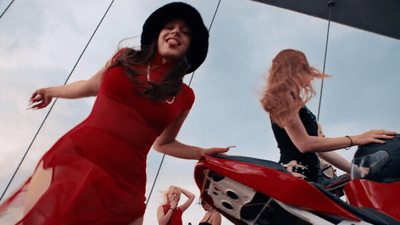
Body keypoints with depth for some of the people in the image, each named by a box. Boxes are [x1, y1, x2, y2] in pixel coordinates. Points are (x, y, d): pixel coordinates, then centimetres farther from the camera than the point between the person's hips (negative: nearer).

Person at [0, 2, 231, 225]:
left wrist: (203, 153, 12)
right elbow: (92, 85, 27)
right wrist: (51, 91, 42)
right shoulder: (125, 58, 8)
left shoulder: (185, 97, 5)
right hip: (71, 157, 1)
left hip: (122, 184, 0)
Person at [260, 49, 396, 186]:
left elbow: (320, 148, 22)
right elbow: (304, 143, -15)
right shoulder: (284, 96, -3)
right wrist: (355, 139, -13)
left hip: (313, 177, 9)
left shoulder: (296, 102, 25)